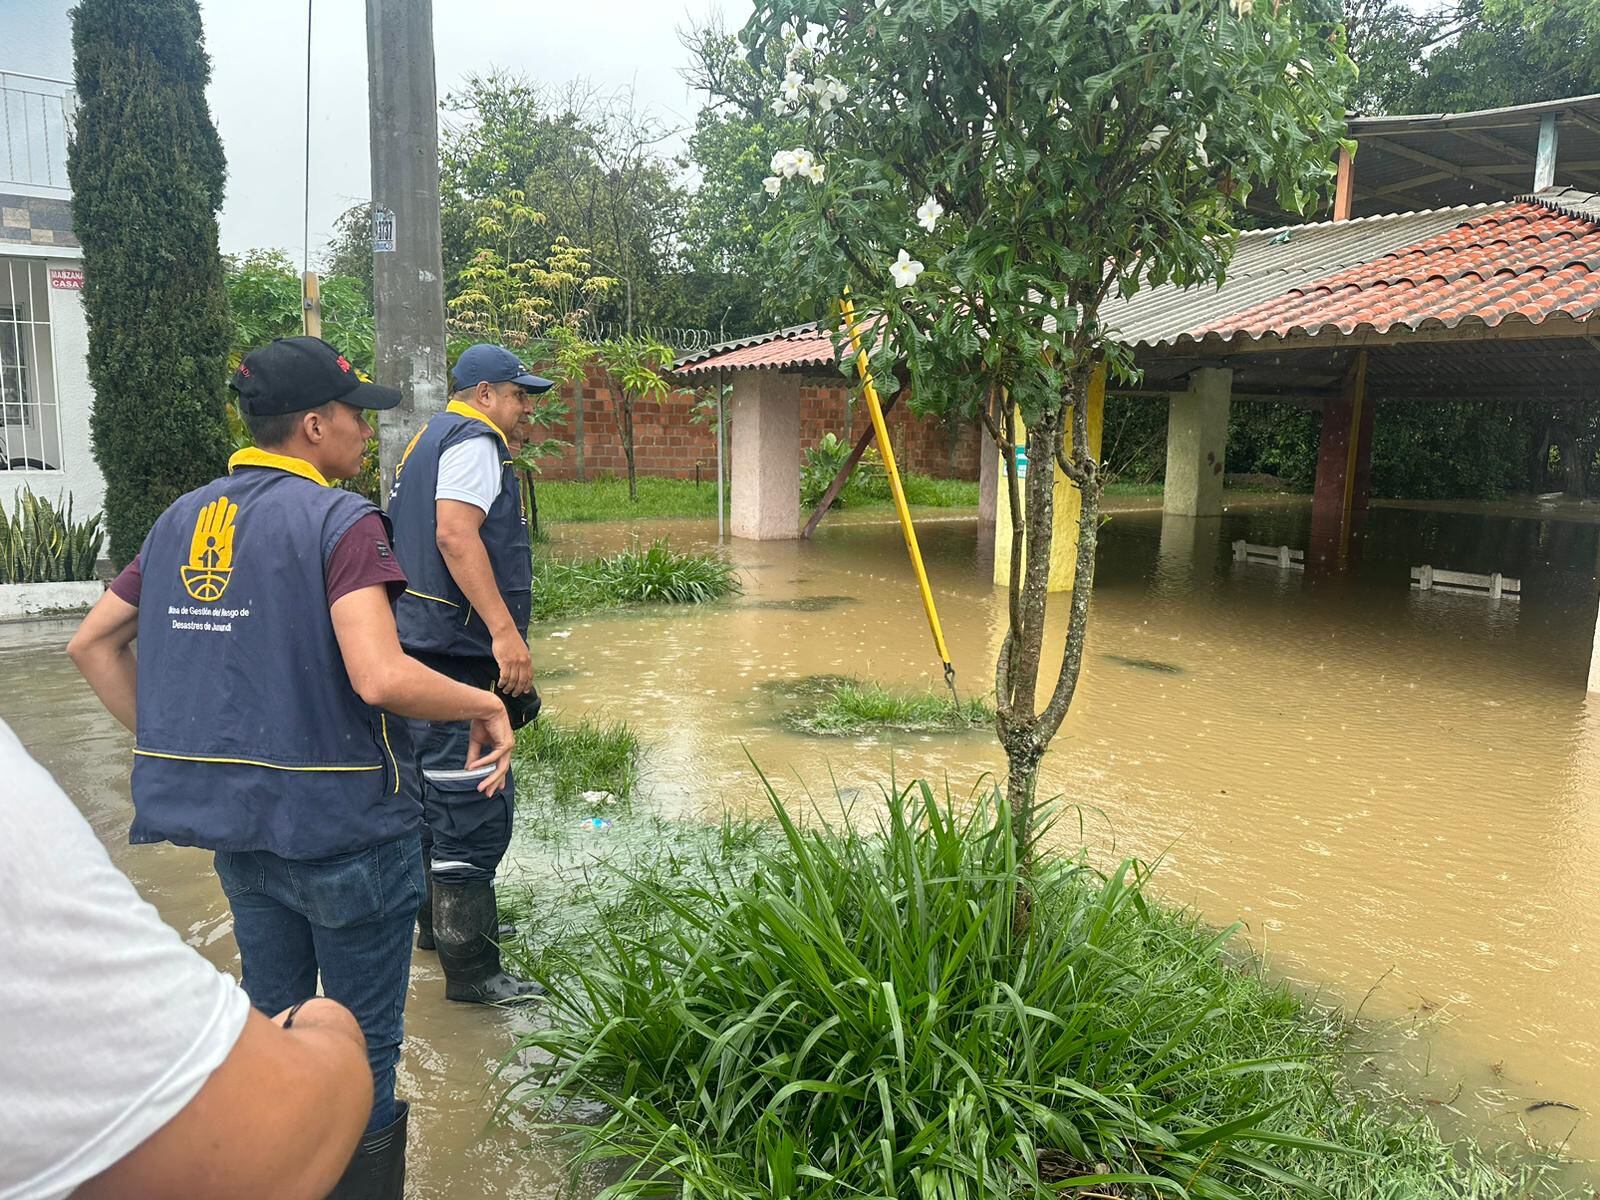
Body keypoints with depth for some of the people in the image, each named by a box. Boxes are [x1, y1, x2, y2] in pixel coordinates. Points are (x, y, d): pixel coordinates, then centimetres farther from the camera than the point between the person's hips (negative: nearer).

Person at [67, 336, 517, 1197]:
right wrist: (486, 705, -15)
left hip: (236, 829, 7)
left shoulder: (183, 519, 6)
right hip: (345, 830, -7)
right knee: (359, 1049, 11)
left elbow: (92, 644, 12)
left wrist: (168, 741, 14)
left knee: (270, 1025, 25)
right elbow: (381, 678, -29)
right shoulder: (342, 521, -17)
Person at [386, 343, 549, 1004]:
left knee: (443, 792, 21)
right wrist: (505, 632, -31)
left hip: (427, 645, 11)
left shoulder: (430, 440, 23)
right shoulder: (473, 441, -9)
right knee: (475, 806, -6)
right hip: (458, 652, -11)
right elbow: (455, 533, -26)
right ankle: (470, 968, 1)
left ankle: (441, 919, 37)